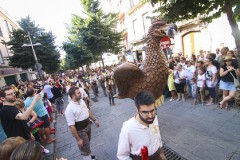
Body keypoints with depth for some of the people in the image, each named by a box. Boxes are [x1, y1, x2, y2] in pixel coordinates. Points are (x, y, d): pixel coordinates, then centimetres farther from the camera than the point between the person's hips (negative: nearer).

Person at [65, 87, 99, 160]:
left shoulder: (81, 101, -7)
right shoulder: (69, 109, -29)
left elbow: (88, 111, 9)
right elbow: (71, 126, -25)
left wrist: (94, 120, 11)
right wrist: (78, 139, -20)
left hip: (87, 126, 7)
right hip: (80, 131, -7)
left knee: (87, 144, 29)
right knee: (85, 148, 12)